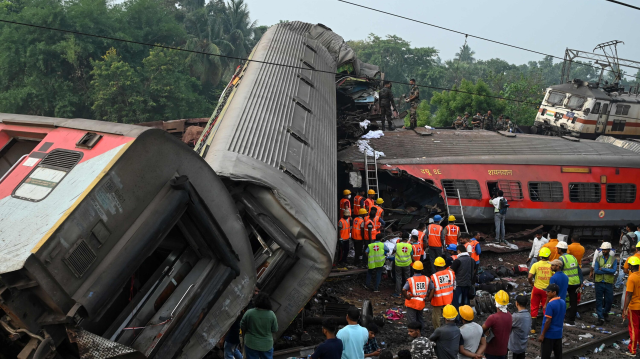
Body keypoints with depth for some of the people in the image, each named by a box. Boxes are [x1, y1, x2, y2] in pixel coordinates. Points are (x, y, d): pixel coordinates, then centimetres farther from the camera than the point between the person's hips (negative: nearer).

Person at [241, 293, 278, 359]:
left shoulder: (249, 313, -16)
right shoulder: (271, 314, -13)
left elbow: (242, 327, -5)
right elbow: (275, 330, -4)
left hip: (251, 344, -1)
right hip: (267, 345, 1)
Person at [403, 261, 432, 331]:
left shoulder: (410, 280, -19)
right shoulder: (426, 279, -5)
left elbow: (404, 290, -29)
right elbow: (432, 289, -1)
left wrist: (407, 297, -14)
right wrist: (427, 297, 4)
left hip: (412, 303, -5)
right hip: (421, 303, 5)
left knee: (412, 320, 6)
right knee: (419, 318, 23)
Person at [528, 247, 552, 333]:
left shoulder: (536, 265, -11)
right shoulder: (551, 265, -10)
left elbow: (530, 277, -18)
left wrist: (531, 283, 3)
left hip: (537, 288, 0)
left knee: (534, 308, 13)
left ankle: (533, 328, 15)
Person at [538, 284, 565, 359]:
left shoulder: (550, 304, -21)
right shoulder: (563, 302, 4)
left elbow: (548, 321, -20)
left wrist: (542, 334, -14)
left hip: (549, 334, -8)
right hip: (558, 333, 8)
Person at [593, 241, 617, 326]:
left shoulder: (613, 259, 0)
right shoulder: (598, 259, 2)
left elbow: (613, 271, -14)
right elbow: (596, 270, -9)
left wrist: (602, 269, -15)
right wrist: (608, 271, -14)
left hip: (609, 283, 0)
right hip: (599, 283, 0)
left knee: (609, 300, 7)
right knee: (599, 301, 1)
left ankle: (605, 313, 34)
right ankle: (600, 317, 7)